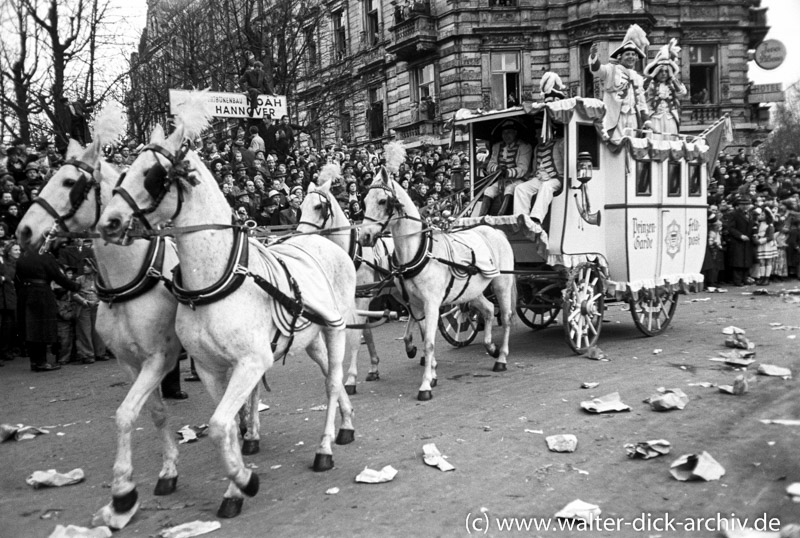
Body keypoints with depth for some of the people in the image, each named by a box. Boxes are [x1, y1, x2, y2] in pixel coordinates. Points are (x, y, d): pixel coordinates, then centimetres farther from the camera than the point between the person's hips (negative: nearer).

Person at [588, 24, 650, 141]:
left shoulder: (638, 77, 20)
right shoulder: (611, 70, 1)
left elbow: (641, 100, 23)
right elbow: (597, 69, -18)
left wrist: (645, 117, 16)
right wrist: (593, 56, -39)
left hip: (634, 119, 6)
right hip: (616, 119, -6)